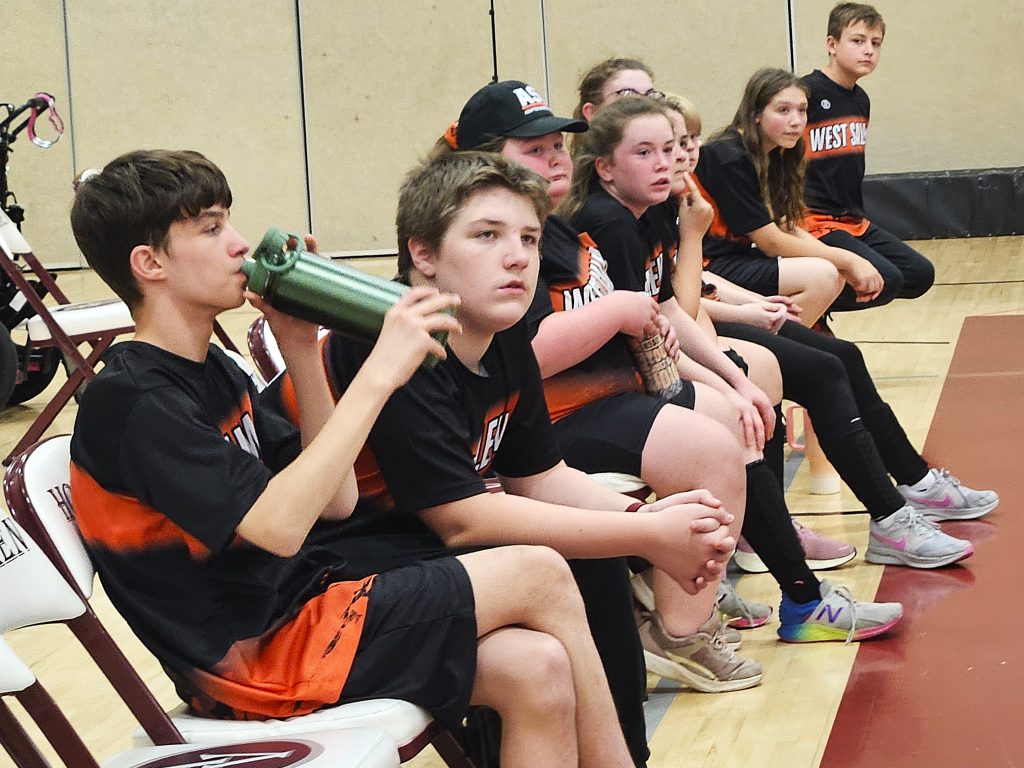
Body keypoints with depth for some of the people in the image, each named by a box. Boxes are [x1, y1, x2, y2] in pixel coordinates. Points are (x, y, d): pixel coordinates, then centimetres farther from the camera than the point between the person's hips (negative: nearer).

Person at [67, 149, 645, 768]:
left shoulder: (214, 370, 11)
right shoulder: (131, 402, -16)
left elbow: (336, 501, 10)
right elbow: (279, 525, -27)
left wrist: (301, 347, 2)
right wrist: (379, 373, -24)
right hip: (260, 656, -8)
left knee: (538, 672, -12)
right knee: (539, 575, -11)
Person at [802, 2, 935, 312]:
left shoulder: (861, 100, 12)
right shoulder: (805, 92, -15)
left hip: (853, 222, 9)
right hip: (814, 222, -9)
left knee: (920, 275, 9)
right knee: (886, 280, -23)